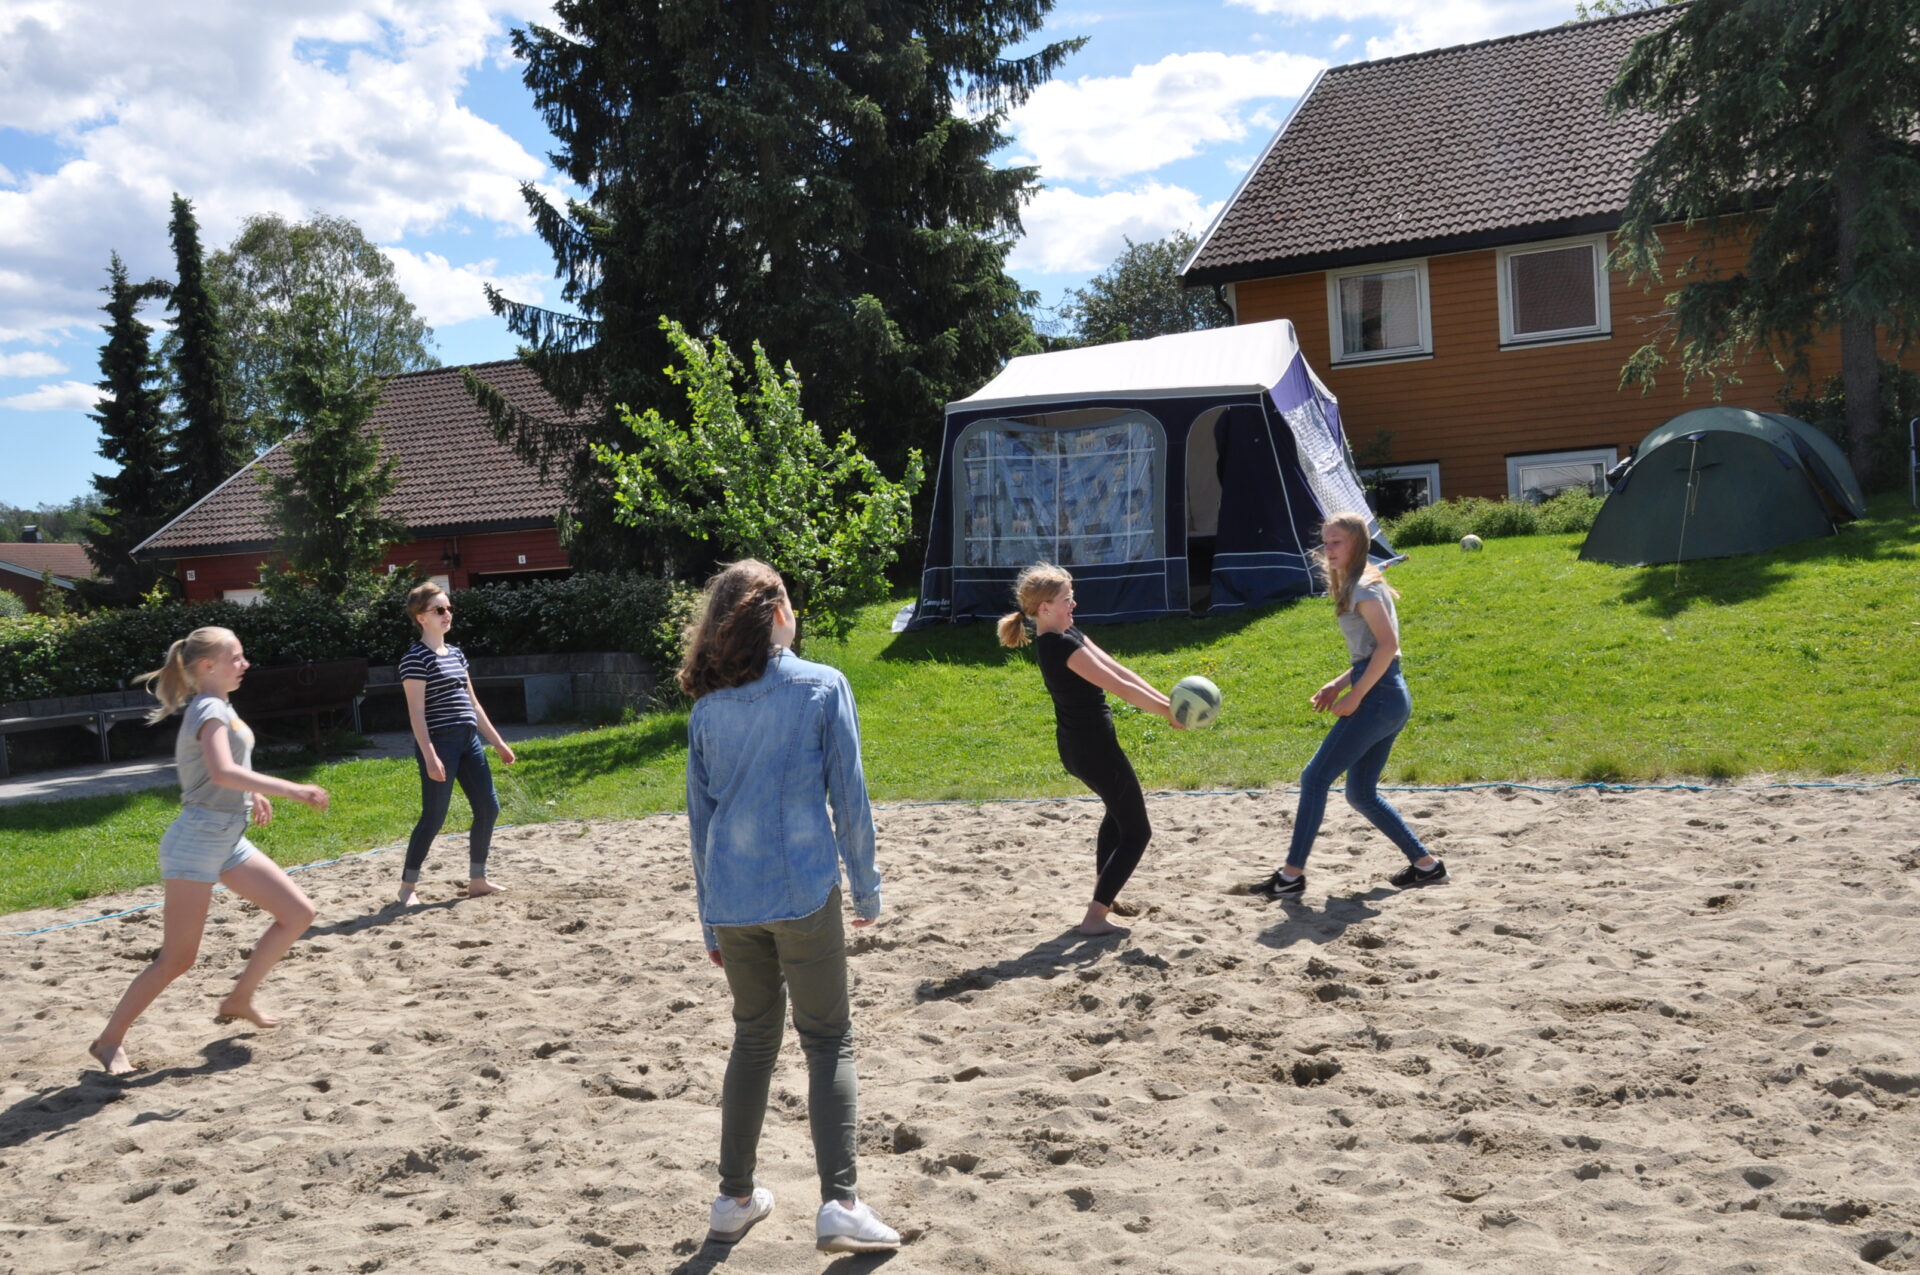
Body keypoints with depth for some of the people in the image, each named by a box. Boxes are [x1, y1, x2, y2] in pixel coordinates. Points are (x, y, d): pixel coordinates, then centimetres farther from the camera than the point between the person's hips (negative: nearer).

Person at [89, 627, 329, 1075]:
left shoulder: (221, 707, 14)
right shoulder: (211, 709, -15)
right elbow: (222, 772, -33)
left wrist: (255, 793, 13)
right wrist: (290, 790, -36)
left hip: (228, 839, 9)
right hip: (198, 838, -9)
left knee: (299, 912, 5)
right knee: (178, 957, -5)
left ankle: (239, 1000, 16)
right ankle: (110, 1040, 9)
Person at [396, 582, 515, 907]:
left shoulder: (456, 654, 15)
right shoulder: (415, 658, -9)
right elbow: (416, 712, -14)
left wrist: (498, 742, 18)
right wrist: (430, 756, -21)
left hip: (468, 740, 8)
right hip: (439, 743, -8)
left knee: (488, 809, 5)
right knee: (434, 817, -5)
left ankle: (477, 880, 16)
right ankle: (407, 887, 8)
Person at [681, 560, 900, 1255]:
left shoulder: (708, 706, 7)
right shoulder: (823, 686, -3)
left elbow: (699, 815, 11)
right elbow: (848, 795, -4)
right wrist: (867, 887, 5)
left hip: (731, 902, 4)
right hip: (804, 892, -4)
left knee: (753, 1039, 18)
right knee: (828, 1041, 6)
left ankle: (735, 1199, 23)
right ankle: (839, 1203, -3)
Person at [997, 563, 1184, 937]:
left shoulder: (1066, 635, 7)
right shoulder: (1060, 646, -24)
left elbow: (1117, 668, 2)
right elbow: (1118, 685, -22)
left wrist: (1163, 701, -3)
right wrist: (1166, 711, -14)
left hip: (1077, 746, 11)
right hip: (1094, 747, -11)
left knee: (1118, 812, 33)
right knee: (1136, 832, 1)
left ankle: (1104, 894, 40)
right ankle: (1095, 917, -2)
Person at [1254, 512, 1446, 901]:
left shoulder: (1363, 588, -11)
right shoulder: (1358, 586, 19)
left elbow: (1388, 645, -21)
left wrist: (1354, 696, -18)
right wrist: (1339, 685, 11)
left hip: (1378, 698, -10)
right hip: (1388, 698, 10)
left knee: (1315, 778, -7)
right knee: (1361, 793, 14)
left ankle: (1292, 875, -3)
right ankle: (1425, 864, 19)